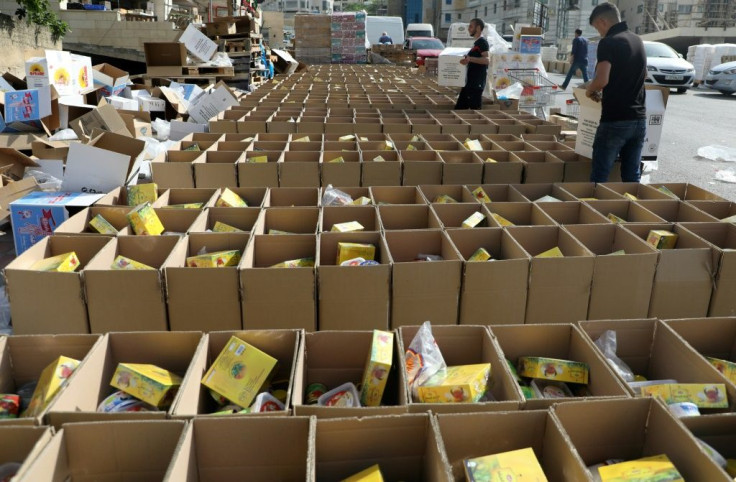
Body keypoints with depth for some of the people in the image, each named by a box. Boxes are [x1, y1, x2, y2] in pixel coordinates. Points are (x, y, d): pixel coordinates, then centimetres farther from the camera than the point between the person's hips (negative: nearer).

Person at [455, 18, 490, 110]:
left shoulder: (482, 42, -9)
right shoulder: (476, 42, 20)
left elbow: (487, 60, -23)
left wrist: (470, 59, -32)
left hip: (477, 83, -10)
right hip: (469, 82, 10)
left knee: (475, 107, -8)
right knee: (459, 107, 10)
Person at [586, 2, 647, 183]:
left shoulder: (608, 42, -10)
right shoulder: (638, 41, 15)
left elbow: (602, 80, -22)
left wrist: (590, 90, -2)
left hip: (615, 120, -7)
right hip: (639, 119, 7)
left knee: (599, 176, 0)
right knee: (632, 176, 11)